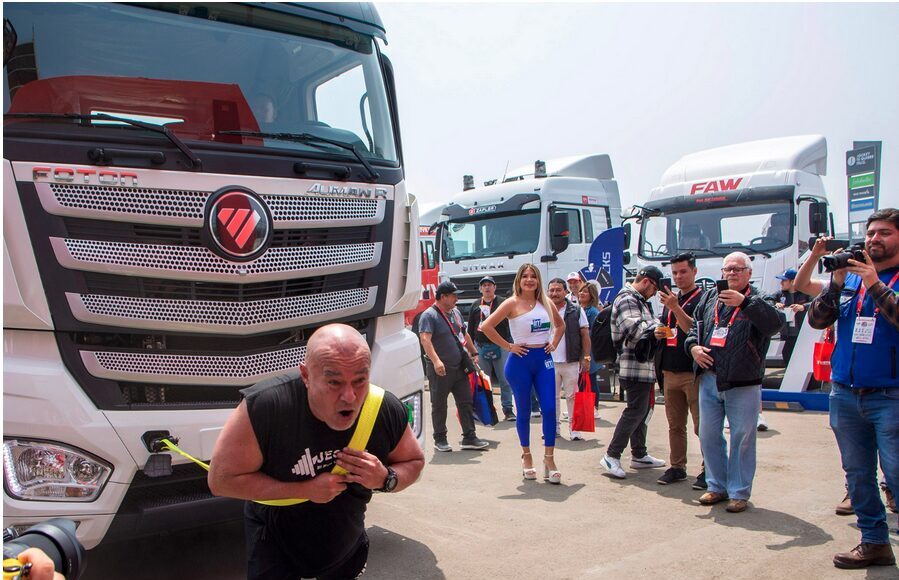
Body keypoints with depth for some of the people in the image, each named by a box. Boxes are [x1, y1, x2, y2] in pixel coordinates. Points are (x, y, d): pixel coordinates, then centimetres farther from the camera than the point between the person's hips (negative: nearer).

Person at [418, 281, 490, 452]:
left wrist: (474, 353, 21)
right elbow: (425, 339, -25)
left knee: (466, 402, 8)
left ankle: (469, 438, 15)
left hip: (460, 368, 7)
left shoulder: (456, 312, 13)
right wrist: (436, 361, -35)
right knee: (439, 405, 5)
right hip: (440, 370, -7)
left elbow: (464, 335, 24)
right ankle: (440, 440, 17)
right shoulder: (429, 315, -12)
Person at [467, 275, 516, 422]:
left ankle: (508, 410, 4)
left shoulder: (502, 303, 2)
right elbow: (470, 329, 15)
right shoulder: (476, 307, 13)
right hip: (481, 347, 3)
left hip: (501, 347, -3)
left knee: (505, 380, -3)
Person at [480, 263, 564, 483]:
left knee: (550, 409, -5)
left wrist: (554, 343, 9)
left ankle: (549, 459, 2)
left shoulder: (546, 302, 8)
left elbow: (560, 324, 26)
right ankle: (526, 457, 23)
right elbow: (486, 326, -13)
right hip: (520, 360, -4)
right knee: (523, 410, 6)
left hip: (544, 359, 4)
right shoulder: (513, 303, -6)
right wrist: (508, 346, -11)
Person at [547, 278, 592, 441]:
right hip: (549, 362, 2)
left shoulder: (576, 310, -2)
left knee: (572, 396, 5)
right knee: (551, 397, 11)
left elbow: (585, 336, 0)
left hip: (571, 362, -2)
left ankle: (574, 429, 13)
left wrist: (586, 358, -5)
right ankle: (553, 427, 23)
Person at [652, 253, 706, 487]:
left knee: (702, 425, -2)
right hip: (670, 372, 7)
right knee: (675, 425, 12)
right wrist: (659, 333, 4)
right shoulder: (671, 298, 17)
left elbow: (695, 329, -18)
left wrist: (675, 307, -26)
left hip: (694, 373, -7)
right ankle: (677, 467, 21)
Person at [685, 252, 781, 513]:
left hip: (743, 383, -5)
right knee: (709, 435, 11)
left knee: (742, 438, 2)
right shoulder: (710, 298, 13)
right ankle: (717, 486, 26)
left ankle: (739, 492, 15)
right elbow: (694, 327, 19)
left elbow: (775, 323, -22)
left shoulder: (757, 301, -2)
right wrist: (693, 346, -1)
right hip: (709, 380, 5)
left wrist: (745, 301, -30)